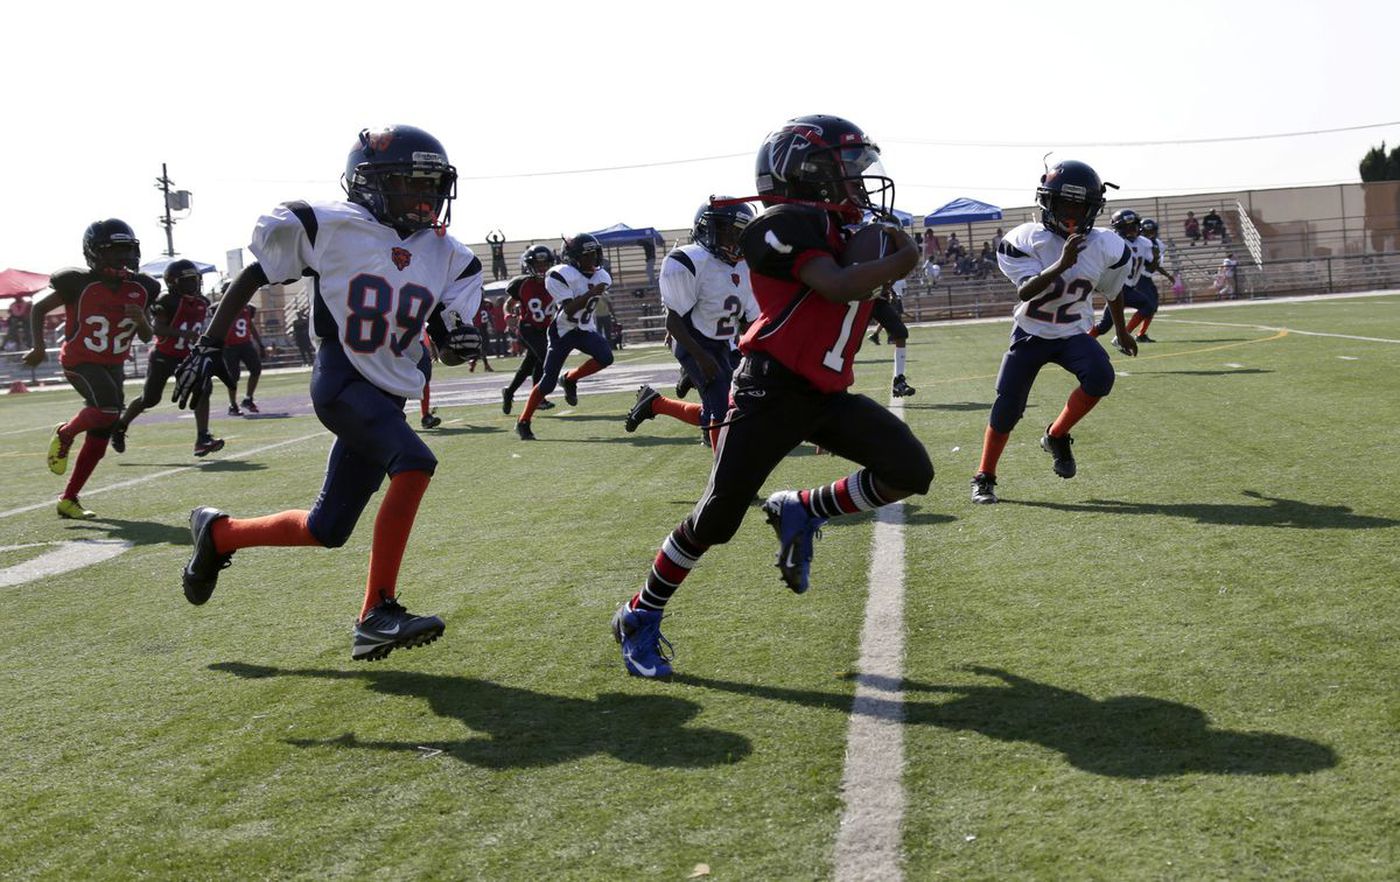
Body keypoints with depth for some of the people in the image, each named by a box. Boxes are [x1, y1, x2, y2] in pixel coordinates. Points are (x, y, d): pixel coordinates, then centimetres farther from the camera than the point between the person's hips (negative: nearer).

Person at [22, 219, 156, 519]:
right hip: (80, 362, -6)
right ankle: (64, 434, 1)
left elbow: (147, 337, 6)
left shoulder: (140, 288, -3)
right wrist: (39, 348, -11)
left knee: (100, 438, 5)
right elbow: (39, 308, -2)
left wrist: (141, 319, -16)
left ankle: (68, 500, 18)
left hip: (113, 365, 6)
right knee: (108, 409, -31)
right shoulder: (80, 283, -16)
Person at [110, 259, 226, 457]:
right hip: (164, 357, -5)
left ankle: (202, 438, -19)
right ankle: (120, 427, 30)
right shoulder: (167, 301, -19)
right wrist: (182, 333, -40)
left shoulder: (202, 302, 1)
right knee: (149, 399, 4)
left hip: (187, 357, 5)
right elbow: (158, 329, -28)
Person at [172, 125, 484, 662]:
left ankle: (218, 533, 35)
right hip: (340, 381, -6)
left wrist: (461, 341, -13)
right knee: (414, 462, -30)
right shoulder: (330, 227, -6)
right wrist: (209, 347, 1)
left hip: (387, 395, 7)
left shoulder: (447, 258, 8)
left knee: (326, 530, 9)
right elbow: (253, 277, 4)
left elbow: (447, 345, 11)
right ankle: (378, 614, -25)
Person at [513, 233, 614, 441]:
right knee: (548, 382, -6)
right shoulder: (563, 275, -20)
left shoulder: (601, 277, 0)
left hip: (585, 329, 5)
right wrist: (590, 293, -32)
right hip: (562, 331, -5)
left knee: (605, 357, -22)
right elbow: (569, 309, -27)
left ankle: (570, 379, 4)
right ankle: (523, 422, 7)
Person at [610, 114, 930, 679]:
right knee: (718, 517, -7)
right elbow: (836, 287, -23)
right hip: (772, 390, -8)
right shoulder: (786, 223, -11)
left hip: (825, 396, 8)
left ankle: (801, 511, 14)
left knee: (911, 472, -3)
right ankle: (639, 619, 12)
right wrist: (900, 261, -12)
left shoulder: (839, 228, 17)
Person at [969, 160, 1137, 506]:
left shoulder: (1106, 248, -10)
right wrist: (1061, 265, -44)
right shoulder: (1025, 241, -18)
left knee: (1100, 377, -27)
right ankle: (984, 478, 15)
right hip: (1031, 333, -2)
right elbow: (1025, 292, -30)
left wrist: (1121, 331, 23)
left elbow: (1112, 292, 10)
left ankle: (1056, 437, -3)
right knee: (1007, 408, -4)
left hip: (1074, 333, 2)